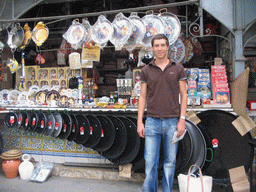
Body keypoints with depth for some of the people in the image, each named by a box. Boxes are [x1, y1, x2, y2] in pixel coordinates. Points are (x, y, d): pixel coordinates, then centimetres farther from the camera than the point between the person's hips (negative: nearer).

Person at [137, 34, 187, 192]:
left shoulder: (178, 68, 5)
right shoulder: (146, 70, 7)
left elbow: (183, 95, 5)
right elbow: (143, 97, 8)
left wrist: (182, 120, -4)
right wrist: (140, 122, 1)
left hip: (172, 122, 0)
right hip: (152, 122, 0)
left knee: (170, 162, 8)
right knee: (150, 162, 1)